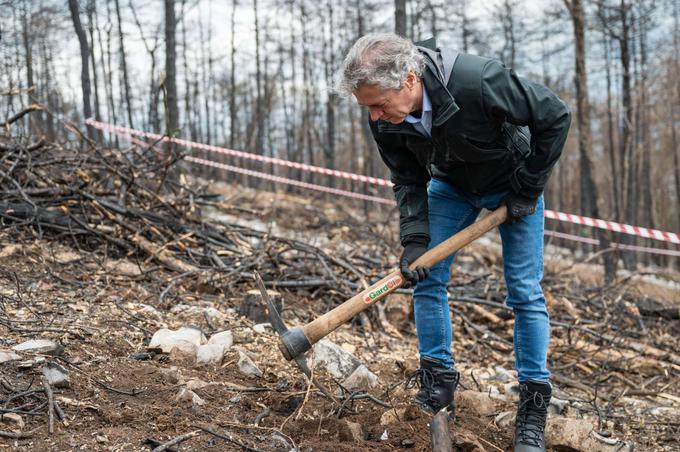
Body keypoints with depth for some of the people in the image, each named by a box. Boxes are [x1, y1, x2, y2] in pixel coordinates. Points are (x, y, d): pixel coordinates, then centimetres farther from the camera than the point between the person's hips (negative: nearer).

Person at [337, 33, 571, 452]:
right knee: (426, 277, -4)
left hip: (512, 184, -4)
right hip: (450, 186, 4)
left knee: (525, 291, -6)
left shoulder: (479, 81, -40)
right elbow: (408, 182, -10)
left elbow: (555, 116, -27)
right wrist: (415, 239, -23)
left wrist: (528, 189, -20)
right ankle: (438, 383, 11)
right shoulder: (386, 119, -24)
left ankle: (533, 409, 2)